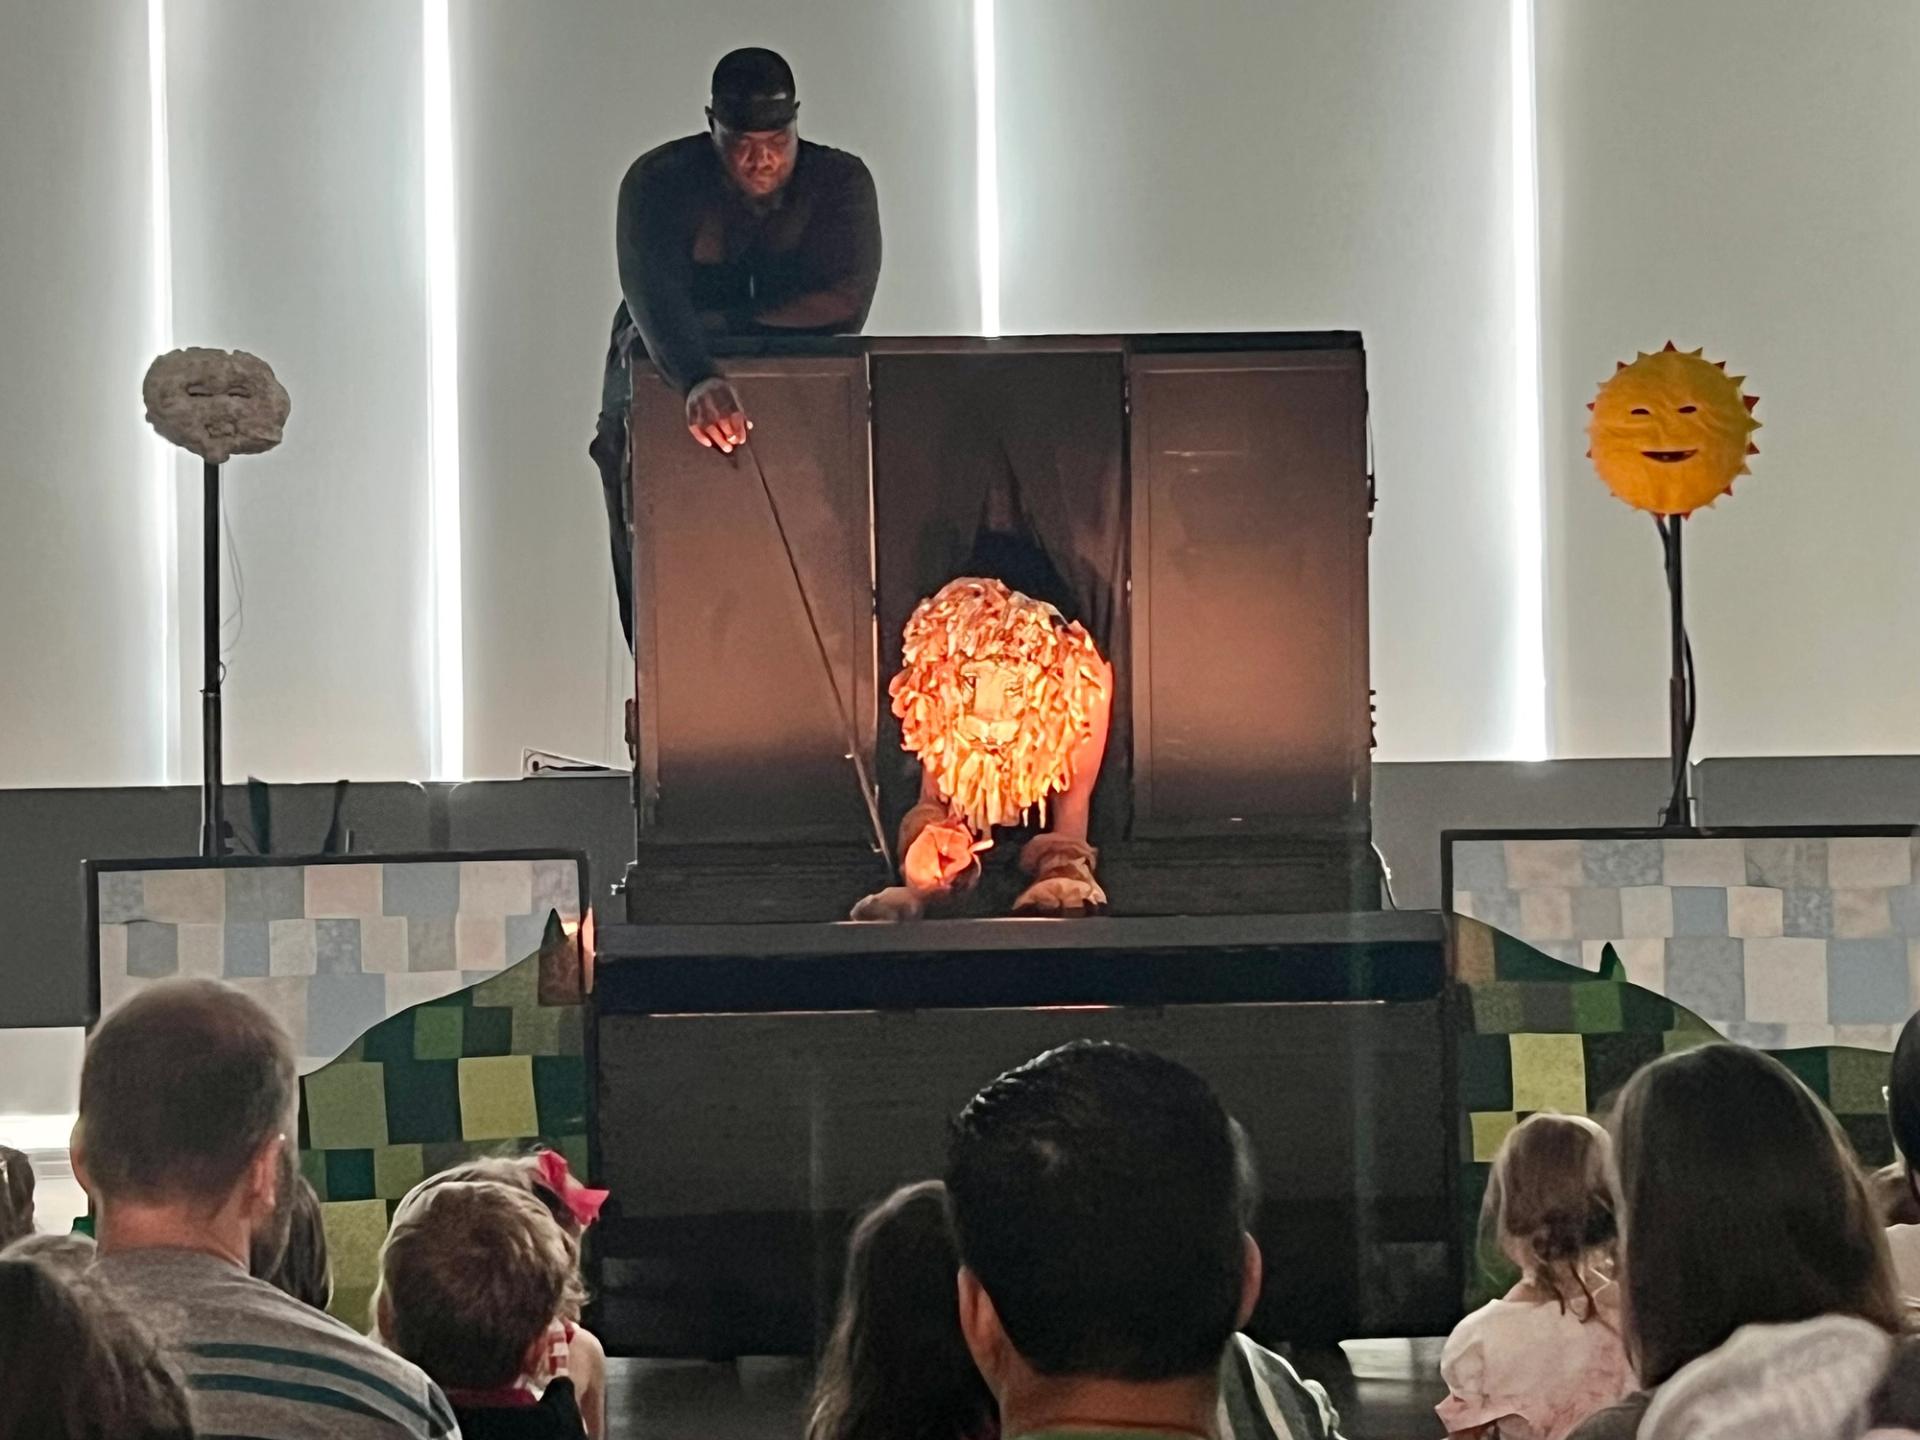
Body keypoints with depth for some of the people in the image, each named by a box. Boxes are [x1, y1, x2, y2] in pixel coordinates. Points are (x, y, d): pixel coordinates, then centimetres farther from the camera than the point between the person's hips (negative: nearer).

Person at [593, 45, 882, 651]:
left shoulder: (841, 182, -6)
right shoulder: (660, 181, -12)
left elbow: (844, 302, -20)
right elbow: (652, 294, -31)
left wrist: (720, 321, -23)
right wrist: (697, 380, -50)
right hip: (664, 387, -1)